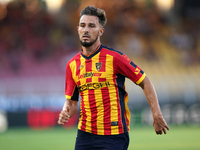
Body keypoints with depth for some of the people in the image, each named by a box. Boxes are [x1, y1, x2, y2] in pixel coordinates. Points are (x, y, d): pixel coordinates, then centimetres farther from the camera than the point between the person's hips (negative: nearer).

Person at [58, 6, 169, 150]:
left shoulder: (114, 57, -8)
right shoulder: (72, 65, 7)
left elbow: (145, 82, -2)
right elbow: (71, 101, 12)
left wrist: (157, 116, -6)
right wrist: (65, 113, -11)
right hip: (85, 134, 5)